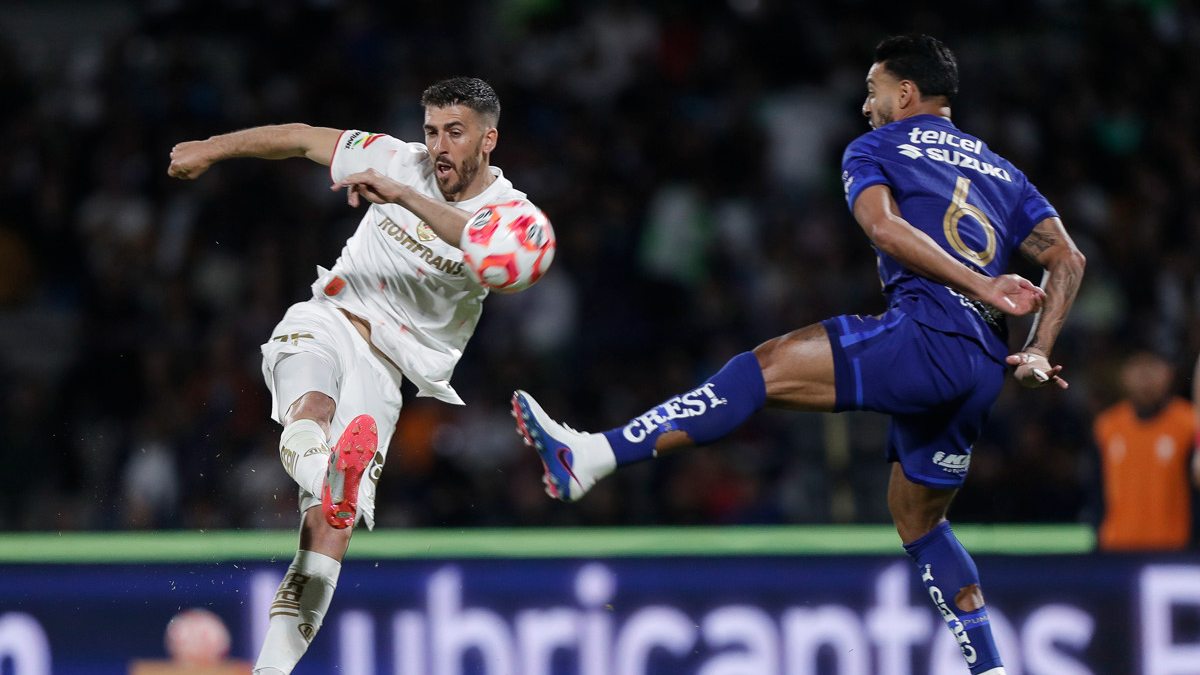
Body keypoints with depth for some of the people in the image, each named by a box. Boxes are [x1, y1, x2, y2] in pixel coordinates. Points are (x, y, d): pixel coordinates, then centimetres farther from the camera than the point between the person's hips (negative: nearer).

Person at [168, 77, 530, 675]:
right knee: (310, 414, -37)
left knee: (331, 527, -15)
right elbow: (302, 138, 16)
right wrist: (211, 149, 23)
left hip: (388, 367, -1)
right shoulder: (399, 161, 4)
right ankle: (332, 481, -70)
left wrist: (401, 196, -40)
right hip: (325, 324, 1)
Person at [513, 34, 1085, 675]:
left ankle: (592, 456, -29)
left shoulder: (875, 147, 12)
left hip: (927, 333, -7)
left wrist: (979, 286, -12)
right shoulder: (1000, 171, 29)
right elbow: (1066, 260, 18)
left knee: (764, 369, -15)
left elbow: (882, 225, -9)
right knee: (918, 519, 22)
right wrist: (1037, 353, 13)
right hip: (985, 366, 7)